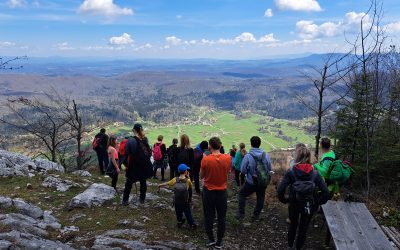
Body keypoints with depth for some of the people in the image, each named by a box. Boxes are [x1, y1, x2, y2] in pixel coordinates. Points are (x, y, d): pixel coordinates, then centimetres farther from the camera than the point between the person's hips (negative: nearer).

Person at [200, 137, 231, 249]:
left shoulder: (205, 159, -18)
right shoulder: (228, 158, -12)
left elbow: (201, 176, -4)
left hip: (208, 191, -1)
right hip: (222, 192, 1)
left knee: (209, 216, 15)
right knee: (221, 217, 14)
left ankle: (211, 239, 24)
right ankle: (219, 242, 24)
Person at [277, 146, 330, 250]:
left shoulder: (291, 172, -18)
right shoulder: (315, 173, -13)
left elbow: (280, 190, -24)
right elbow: (326, 193, -17)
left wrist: (284, 200, -7)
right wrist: (317, 202, -2)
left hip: (293, 204, 0)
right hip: (308, 206, 0)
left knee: (293, 224, 27)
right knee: (303, 228, 22)